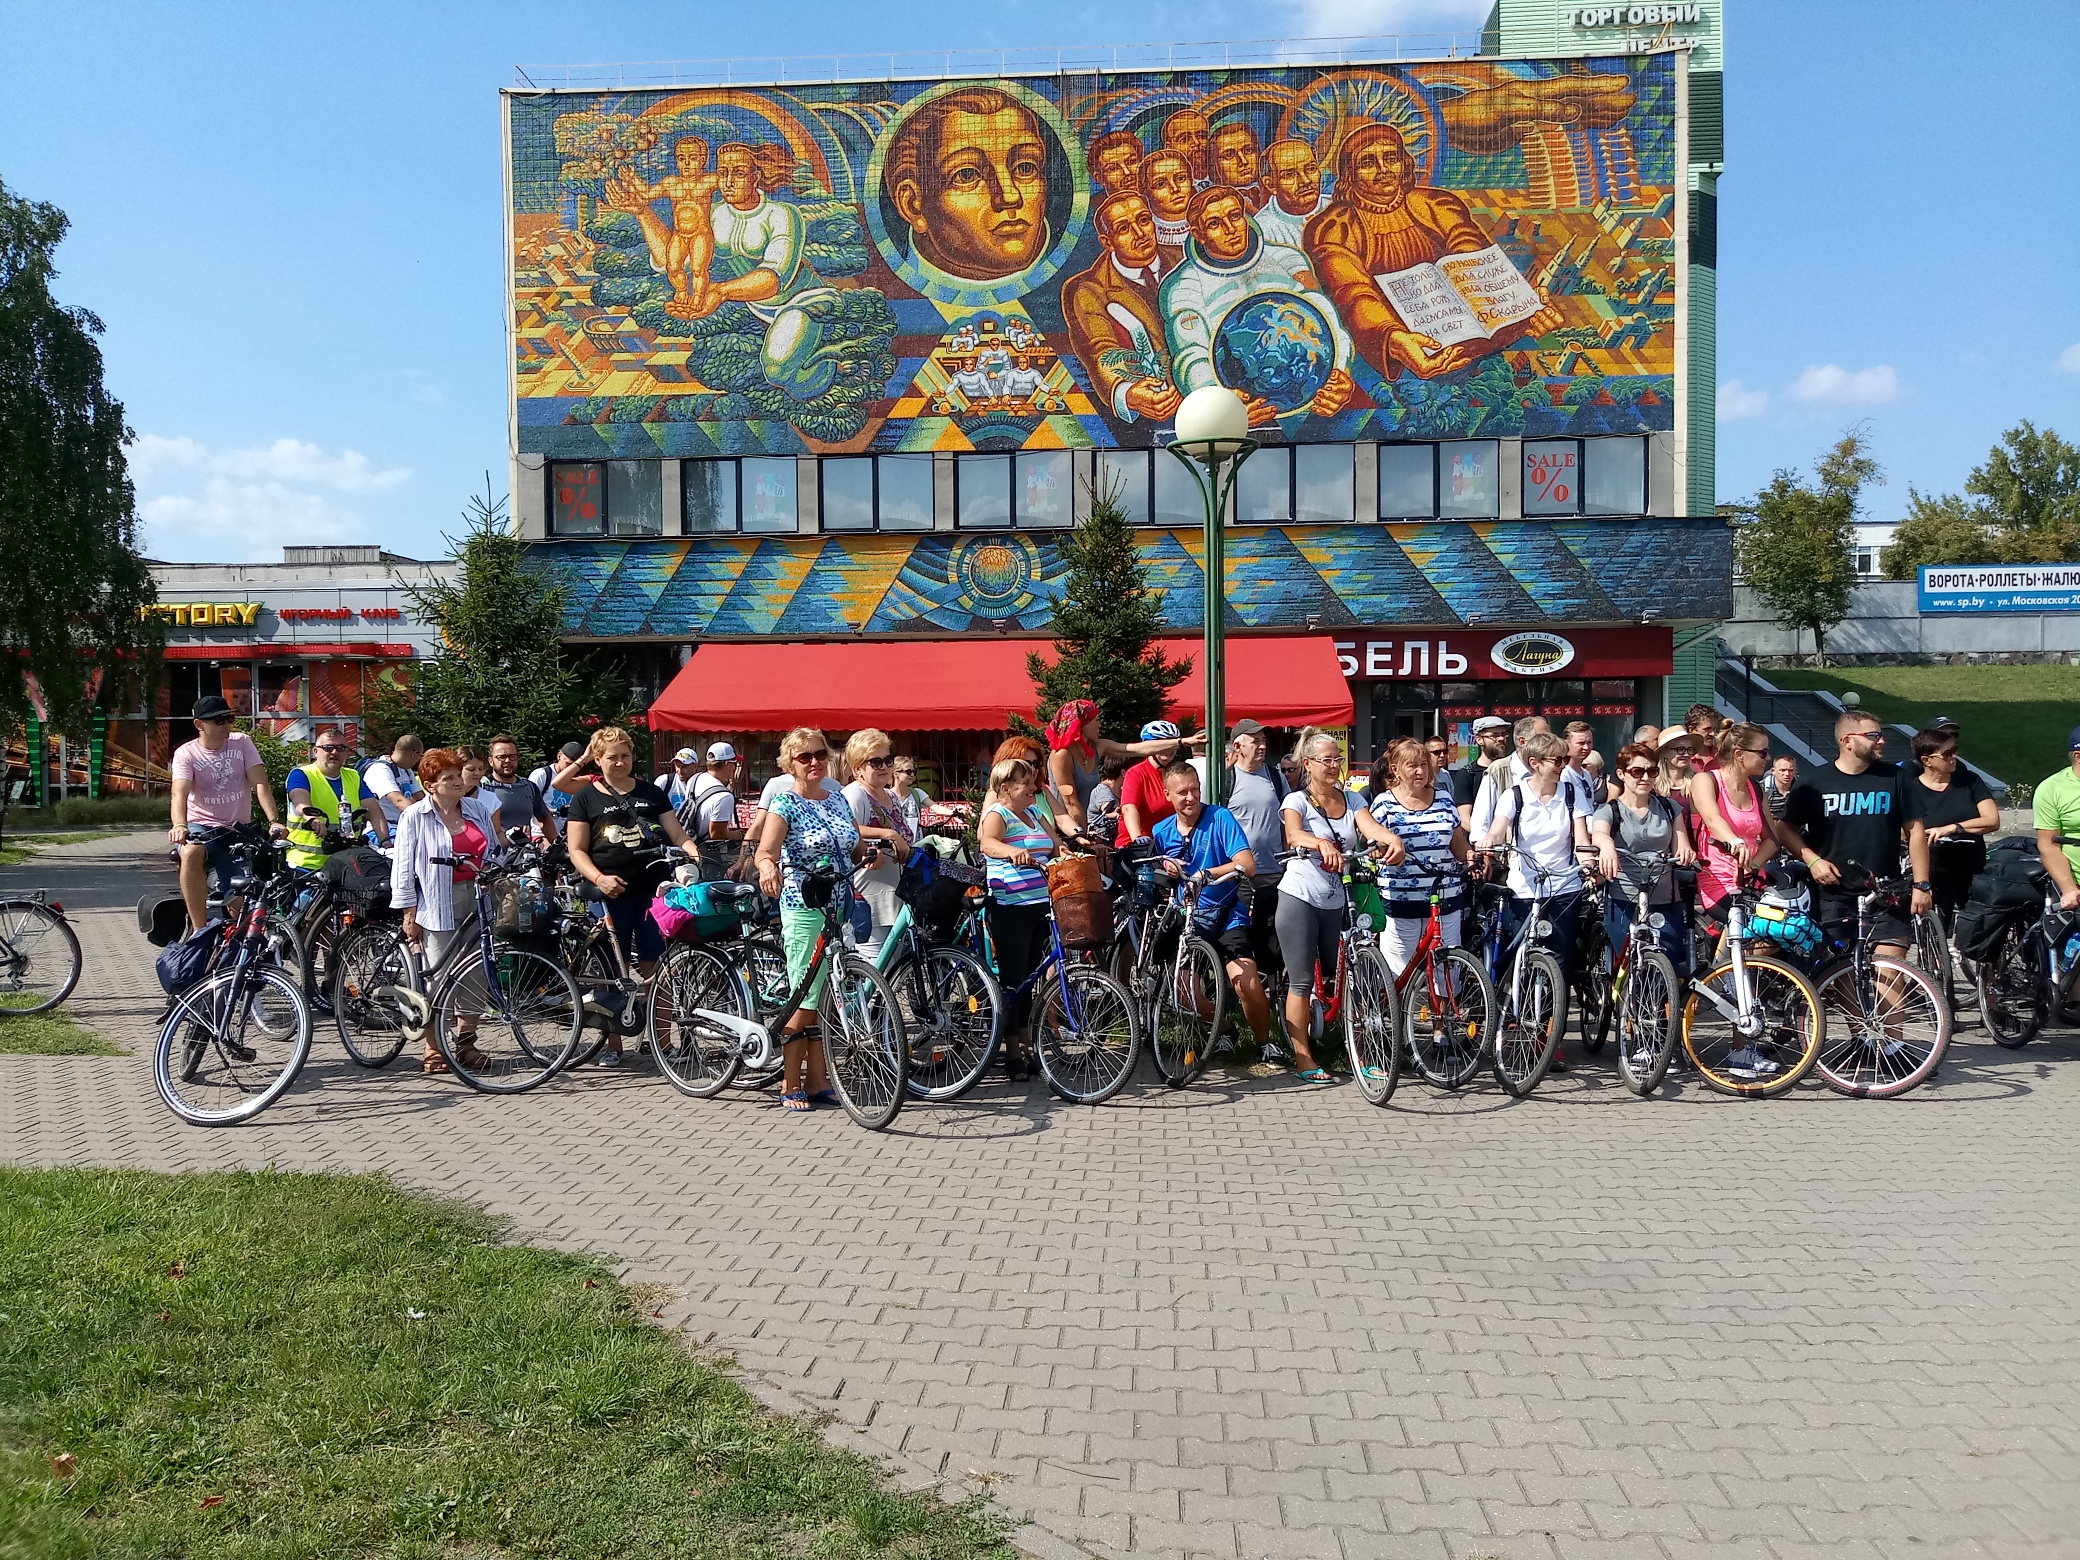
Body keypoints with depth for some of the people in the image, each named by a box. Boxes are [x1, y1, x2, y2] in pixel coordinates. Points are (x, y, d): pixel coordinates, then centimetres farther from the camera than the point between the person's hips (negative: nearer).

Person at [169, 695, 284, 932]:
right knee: (191, 853, -38)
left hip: (237, 830, 3)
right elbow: (179, 794, -22)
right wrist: (179, 825, -43)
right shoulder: (186, 753, -6)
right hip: (201, 826, -2)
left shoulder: (242, 743, 0)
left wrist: (273, 821, -25)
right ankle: (199, 930, -33)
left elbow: (261, 784, -10)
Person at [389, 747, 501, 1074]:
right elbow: (403, 868, -3)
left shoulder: (478, 809, 11)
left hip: (478, 900, 4)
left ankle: (466, 1043, 16)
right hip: (437, 904, -4)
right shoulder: (414, 817, -2)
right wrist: (409, 914, -7)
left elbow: (494, 854, 18)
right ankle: (433, 1050, 7)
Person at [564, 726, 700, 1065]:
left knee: (655, 968, 1)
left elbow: (678, 836, 11)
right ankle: (613, 1044, 12)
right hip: (610, 894, -1)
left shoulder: (651, 793, 13)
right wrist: (599, 878, -16)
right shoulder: (586, 798, 7)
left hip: (653, 890, 1)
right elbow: (576, 850, 2)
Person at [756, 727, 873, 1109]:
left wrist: (869, 855, -2)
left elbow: (853, 850, 21)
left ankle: (817, 1081, 17)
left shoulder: (837, 798, 13)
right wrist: (768, 868, -43)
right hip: (804, 910, -6)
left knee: (827, 1001, 9)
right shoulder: (785, 802, -7)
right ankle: (790, 1087, 7)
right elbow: (765, 850, -21)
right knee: (805, 1002, -4)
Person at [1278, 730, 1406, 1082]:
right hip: (1300, 899, -4)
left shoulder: (1352, 801, 10)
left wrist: (1393, 841, -33)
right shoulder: (1297, 800, -4)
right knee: (1302, 983, -1)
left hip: (1337, 902, 4)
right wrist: (1321, 843, -47)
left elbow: (1371, 828, -10)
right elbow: (1294, 834, -25)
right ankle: (1303, 1060, 5)